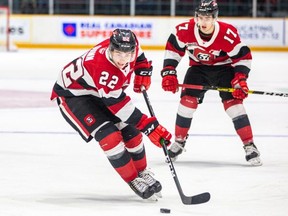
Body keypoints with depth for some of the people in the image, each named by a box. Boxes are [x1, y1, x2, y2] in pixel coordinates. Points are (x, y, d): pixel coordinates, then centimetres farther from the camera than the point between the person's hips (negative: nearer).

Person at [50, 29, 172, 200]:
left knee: (130, 131, 1)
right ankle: (134, 181, -8)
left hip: (98, 91, 8)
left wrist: (143, 72, 0)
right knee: (109, 135, -21)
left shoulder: (129, 46, -19)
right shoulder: (103, 68, -41)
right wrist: (148, 126, -37)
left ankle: (142, 173, 23)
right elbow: (119, 104, -37)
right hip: (73, 94, -8)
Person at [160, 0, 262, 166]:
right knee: (188, 100, -11)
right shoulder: (185, 30, -23)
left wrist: (240, 80, -27)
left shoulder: (228, 34, -29)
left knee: (233, 101, -16)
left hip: (224, 68, -2)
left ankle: (249, 146, -10)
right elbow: (173, 48, -7)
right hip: (198, 68, 2)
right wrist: (168, 73, -12)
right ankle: (179, 141, 8)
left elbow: (244, 56, -18)